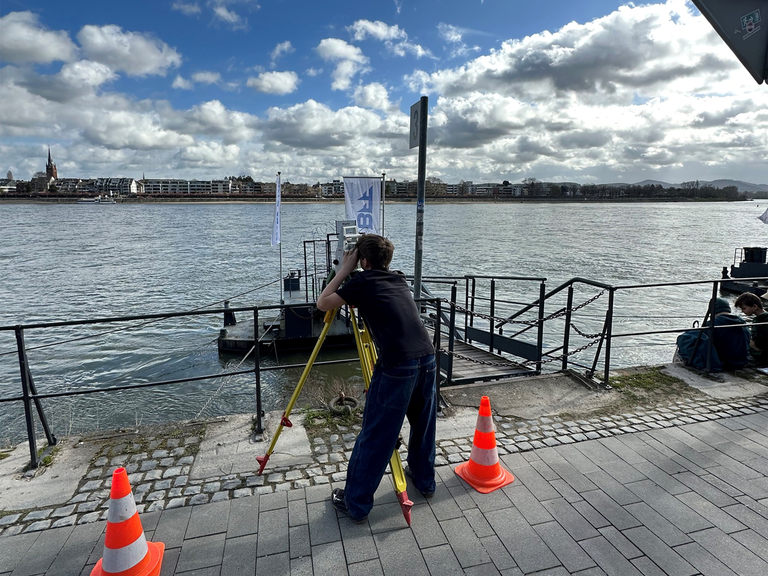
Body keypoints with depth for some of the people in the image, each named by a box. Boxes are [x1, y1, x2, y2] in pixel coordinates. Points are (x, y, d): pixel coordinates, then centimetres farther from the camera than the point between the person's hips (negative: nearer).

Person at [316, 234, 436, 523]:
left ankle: (355, 503, 19)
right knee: (423, 422, 25)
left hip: (396, 367, -7)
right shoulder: (399, 279, 19)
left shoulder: (362, 281, 0)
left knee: (374, 436, 5)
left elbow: (322, 304, 6)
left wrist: (344, 270, 11)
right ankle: (424, 479, 44)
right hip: (427, 358, 7)